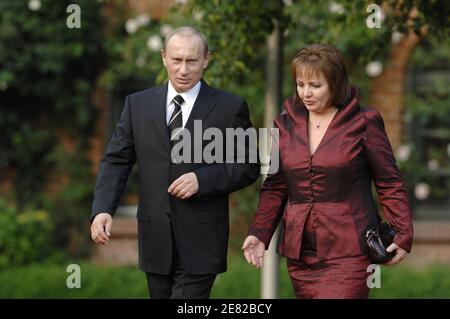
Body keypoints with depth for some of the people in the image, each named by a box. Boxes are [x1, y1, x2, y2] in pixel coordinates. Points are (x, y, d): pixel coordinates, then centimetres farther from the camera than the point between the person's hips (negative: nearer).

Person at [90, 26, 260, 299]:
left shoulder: (230, 108, -1)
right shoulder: (138, 104, 7)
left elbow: (248, 166, 1)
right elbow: (116, 161, 5)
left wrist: (202, 179, -15)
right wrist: (103, 209, -11)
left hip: (200, 242, -3)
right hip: (156, 238, 4)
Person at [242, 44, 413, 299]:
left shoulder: (363, 123, -3)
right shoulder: (286, 124, 9)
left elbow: (390, 183, 1)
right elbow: (275, 187, 14)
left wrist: (403, 234, -6)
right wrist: (259, 234, 3)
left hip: (348, 252, -5)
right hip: (300, 253, 5)